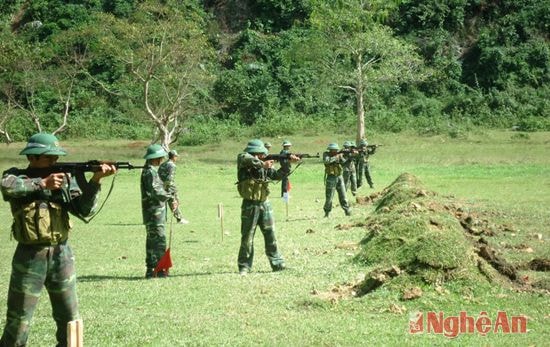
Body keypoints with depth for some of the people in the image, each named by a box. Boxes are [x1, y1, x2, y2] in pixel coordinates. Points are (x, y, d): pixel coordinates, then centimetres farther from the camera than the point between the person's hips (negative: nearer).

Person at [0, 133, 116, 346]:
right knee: (18, 323, 3)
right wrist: (42, 183, -24)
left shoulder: (65, 179, 5)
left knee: (70, 321, 11)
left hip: (61, 255, 3)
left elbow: (85, 210, -4)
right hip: (30, 257, -3)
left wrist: (95, 181, -16)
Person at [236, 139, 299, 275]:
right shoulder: (244, 162, -8)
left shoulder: (265, 166, 9)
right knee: (247, 236, 1)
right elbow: (245, 157, -30)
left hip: (264, 204, 5)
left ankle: (277, 264, 12)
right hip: (250, 205, -5)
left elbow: (277, 175, 10)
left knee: (271, 234, 6)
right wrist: (262, 164, -27)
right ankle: (244, 266, 9)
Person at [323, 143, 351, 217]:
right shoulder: (326, 154, -5)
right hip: (331, 178, -3)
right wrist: (336, 157, -22)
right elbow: (326, 161, -26)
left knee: (343, 195, 2)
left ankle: (348, 211, 6)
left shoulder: (339, 154, 5)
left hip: (339, 177, 3)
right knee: (329, 197, 0)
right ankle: (327, 212, 12)